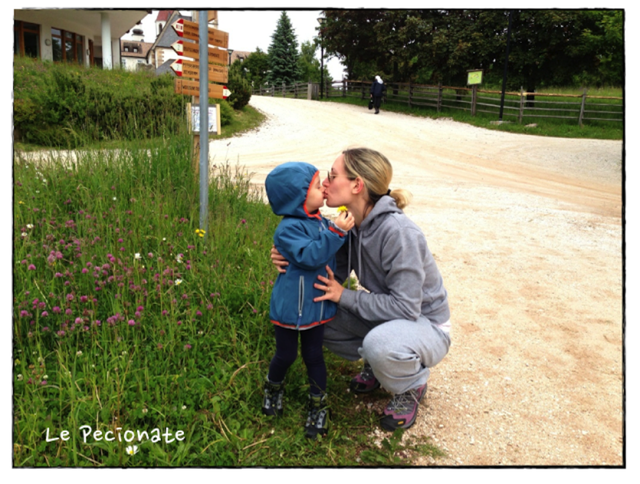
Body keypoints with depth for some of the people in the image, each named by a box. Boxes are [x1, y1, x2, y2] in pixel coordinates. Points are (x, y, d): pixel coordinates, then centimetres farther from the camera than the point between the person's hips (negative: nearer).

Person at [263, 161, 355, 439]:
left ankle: (319, 404, 28)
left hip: (317, 306, 6)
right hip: (290, 308, -6)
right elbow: (309, 256, -34)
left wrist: (345, 229, 6)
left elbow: (332, 256, 22)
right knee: (286, 355, 12)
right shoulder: (289, 229, -21)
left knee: (313, 355, 14)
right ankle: (273, 388, 41)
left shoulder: (320, 222, 4)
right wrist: (336, 232, -34)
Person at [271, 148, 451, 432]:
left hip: (425, 324, -7)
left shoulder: (398, 232, -31)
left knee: (380, 342, -38)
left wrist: (344, 296, -25)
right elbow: (332, 276, -2)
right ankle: (377, 364, 14)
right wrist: (293, 263, -20)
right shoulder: (350, 223, -7)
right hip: (385, 316, 7)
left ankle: (412, 384, -2)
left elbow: (406, 307, -30)